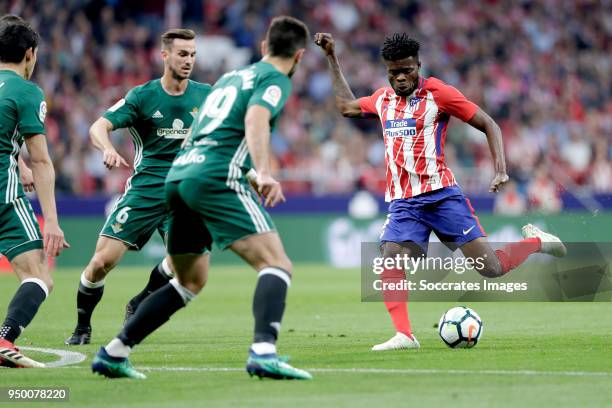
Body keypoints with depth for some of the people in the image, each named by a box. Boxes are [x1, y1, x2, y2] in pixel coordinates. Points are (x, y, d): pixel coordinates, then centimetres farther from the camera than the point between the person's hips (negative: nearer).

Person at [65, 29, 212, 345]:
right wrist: (108, 149, -33)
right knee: (101, 262, -8)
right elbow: (98, 127, -11)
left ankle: (138, 306, 3)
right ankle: (82, 327, 16)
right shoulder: (142, 96, -3)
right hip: (144, 188, -1)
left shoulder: (206, 95, 5)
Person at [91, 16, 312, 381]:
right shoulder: (276, 80, 3)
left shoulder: (231, 76, 27)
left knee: (191, 282, 22)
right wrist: (264, 173, -33)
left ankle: (113, 353, 23)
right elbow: (255, 120, -18)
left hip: (179, 175, 8)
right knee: (277, 265, -13)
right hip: (217, 178, -8)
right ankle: (264, 352, -35)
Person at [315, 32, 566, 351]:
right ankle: (403, 335, -22)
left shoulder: (438, 93, -4)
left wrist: (500, 169, -13)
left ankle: (535, 241, 19)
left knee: (491, 269, -10)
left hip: (440, 193, -4)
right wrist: (332, 58, 31)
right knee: (389, 261, -22)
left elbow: (488, 125, 0)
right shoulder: (383, 99, 13)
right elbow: (346, 106, 34)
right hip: (402, 202, 5)